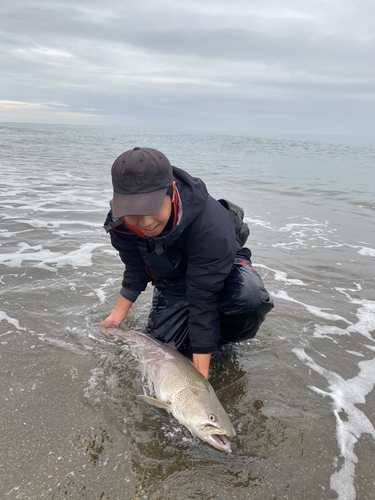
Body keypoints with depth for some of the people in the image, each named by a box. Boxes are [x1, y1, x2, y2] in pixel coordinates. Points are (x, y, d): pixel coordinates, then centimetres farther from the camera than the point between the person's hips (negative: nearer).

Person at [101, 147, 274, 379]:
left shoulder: (209, 224, -42)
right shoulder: (120, 222, -24)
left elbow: (203, 300, -36)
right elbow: (136, 272, -4)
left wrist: (200, 374, -31)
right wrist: (117, 315, -2)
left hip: (221, 267, -4)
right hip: (172, 279, 5)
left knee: (250, 302, -36)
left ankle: (223, 338, 0)